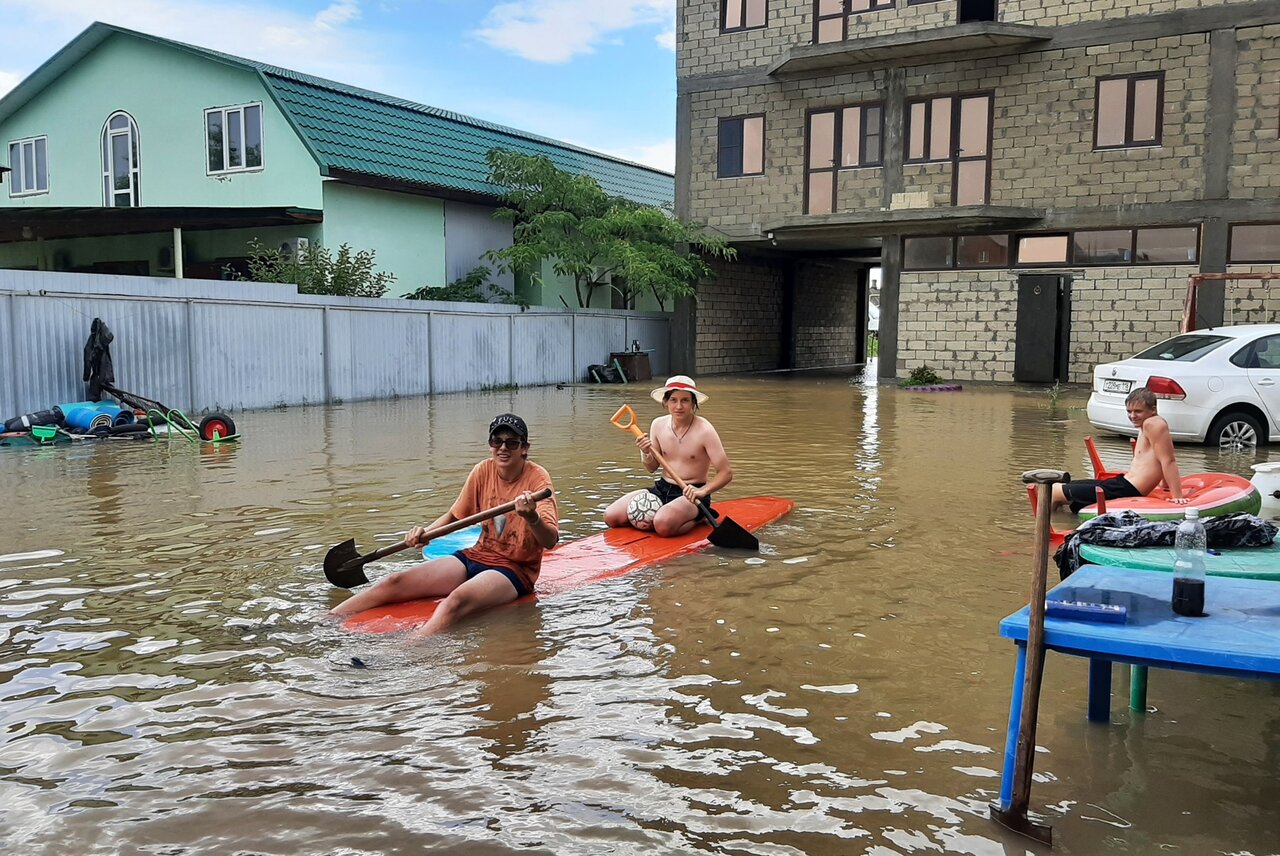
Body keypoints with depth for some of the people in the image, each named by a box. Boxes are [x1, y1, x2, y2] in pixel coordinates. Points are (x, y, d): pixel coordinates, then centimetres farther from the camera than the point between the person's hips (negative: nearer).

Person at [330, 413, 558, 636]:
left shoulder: (537, 478, -12)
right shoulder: (483, 471, 3)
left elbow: (550, 541, -24)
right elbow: (454, 515, 15)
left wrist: (532, 517, -45)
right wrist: (425, 533, -5)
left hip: (514, 569, -6)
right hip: (476, 556, 6)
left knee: (456, 601, -36)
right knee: (395, 582, -9)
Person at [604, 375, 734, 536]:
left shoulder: (704, 430, -15)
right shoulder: (658, 424, 0)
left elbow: (726, 473, -16)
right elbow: (652, 468, 10)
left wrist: (703, 491, -33)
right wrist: (646, 453, -13)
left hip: (691, 495, -5)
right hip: (662, 489, 6)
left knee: (663, 525, -36)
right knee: (611, 516, -8)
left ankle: (698, 518, -6)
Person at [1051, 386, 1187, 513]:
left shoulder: (1153, 424, -14)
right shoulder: (1145, 427, 16)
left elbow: (1168, 461, -20)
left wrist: (1177, 496, -22)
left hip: (1126, 490, -11)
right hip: (1122, 483, 11)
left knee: (1055, 491, -7)